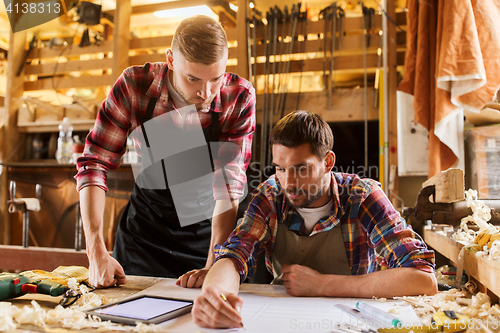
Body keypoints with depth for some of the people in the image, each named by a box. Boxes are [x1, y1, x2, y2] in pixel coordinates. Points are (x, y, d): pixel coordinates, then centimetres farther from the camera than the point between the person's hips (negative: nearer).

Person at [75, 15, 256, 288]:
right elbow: (94, 163, -16)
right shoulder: (135, 85, -18)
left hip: (207, 232, -1)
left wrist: (213, 266, -33)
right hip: (143, 230, 1)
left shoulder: (240, 98, -21)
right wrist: (97, 253, -25)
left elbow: (229, 184, -24)